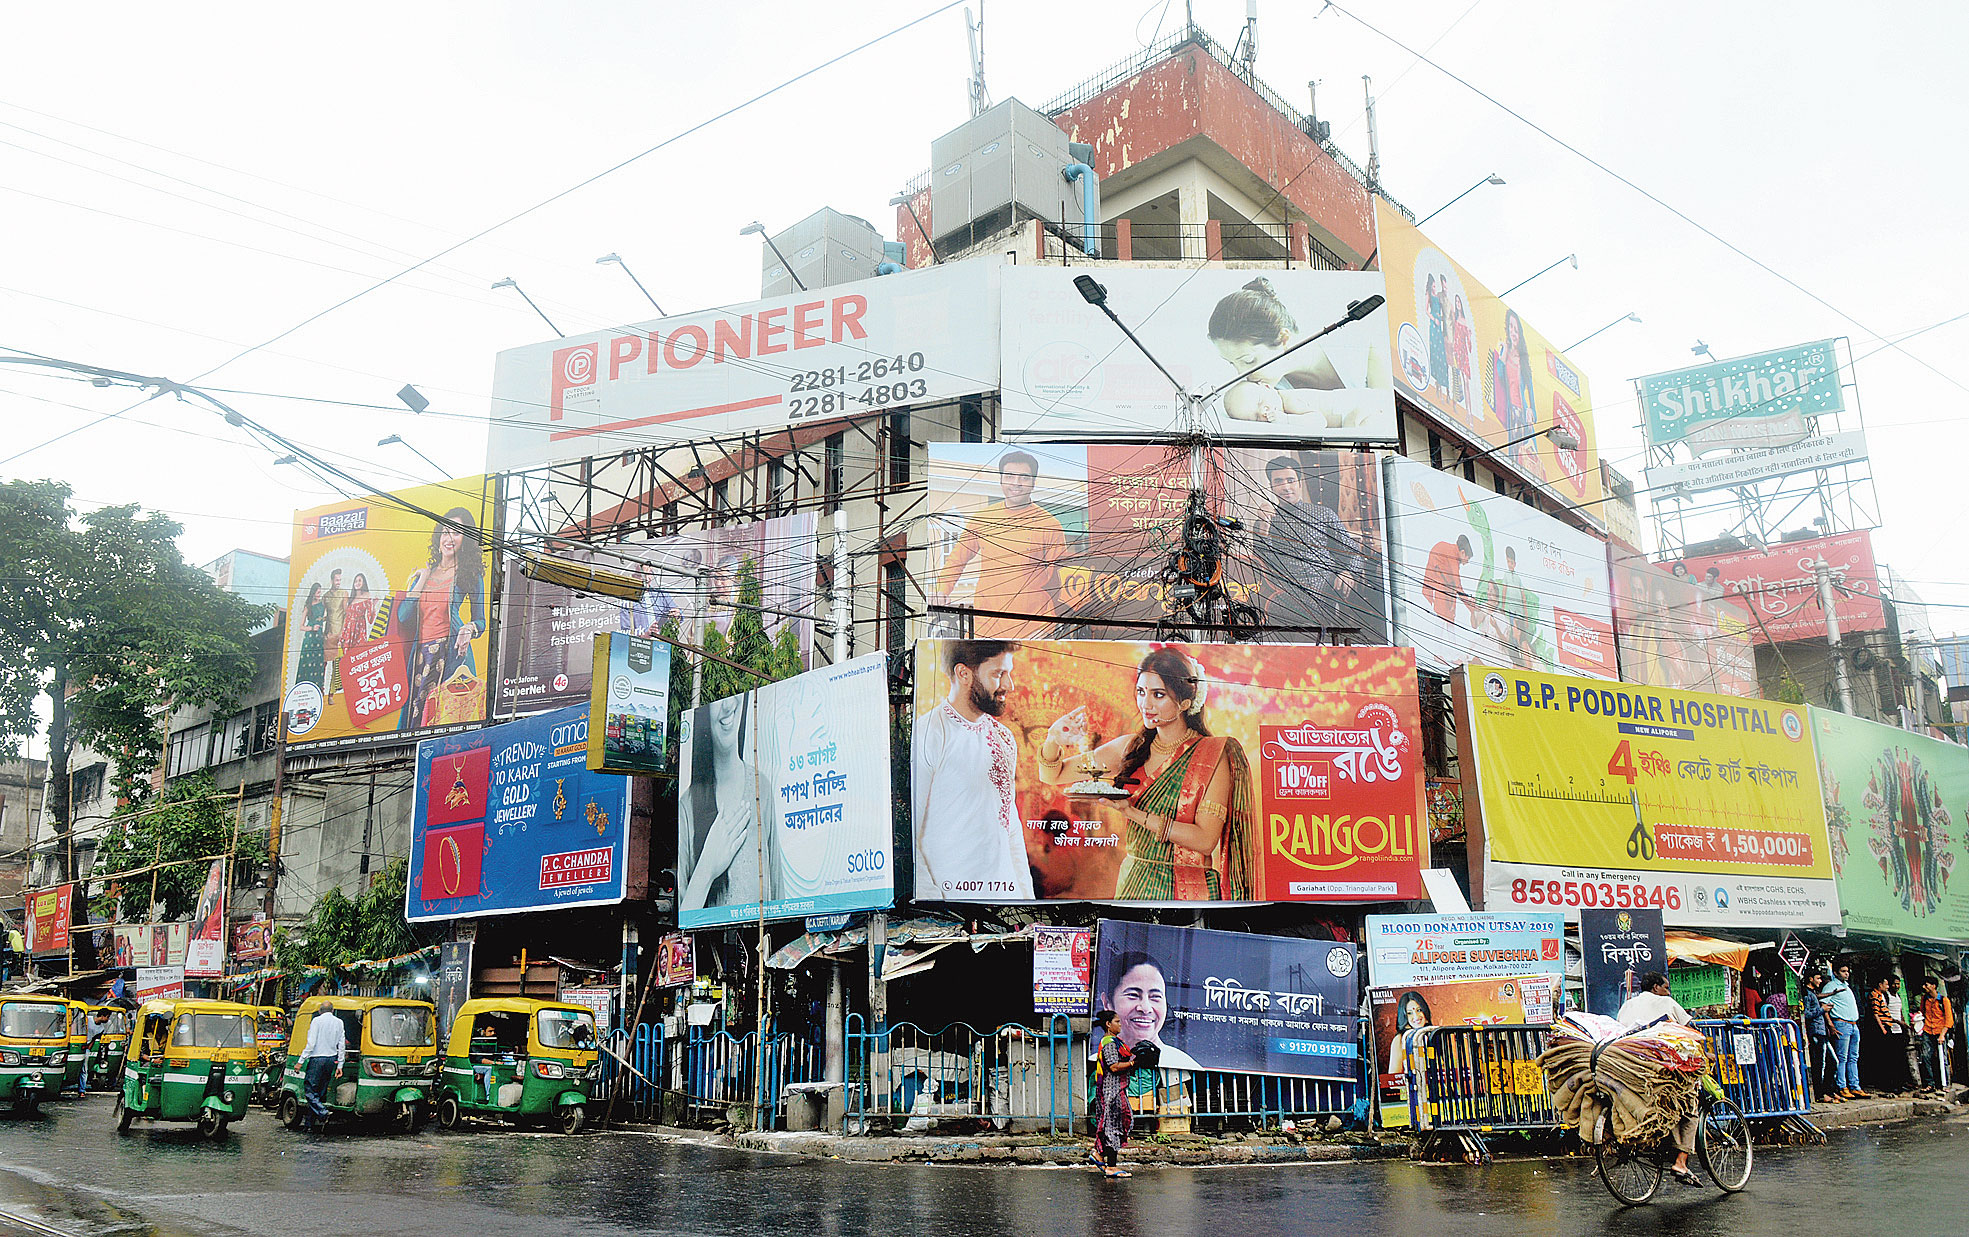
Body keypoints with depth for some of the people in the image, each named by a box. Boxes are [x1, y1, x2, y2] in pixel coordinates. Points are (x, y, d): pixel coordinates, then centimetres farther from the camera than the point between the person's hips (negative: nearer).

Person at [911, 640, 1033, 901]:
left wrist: (1026, 894, 13)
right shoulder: (925, 736, -13)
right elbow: (906, 835, -15)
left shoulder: (1005, 737, 11)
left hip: (1006, 891, 7)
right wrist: (933, 905, -17)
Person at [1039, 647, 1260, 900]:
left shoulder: (1213, 754, -10)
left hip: (1186, 892, -4)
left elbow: (1205, 840, -18)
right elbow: (1052, 775, 9)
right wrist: (1054, 739, -13)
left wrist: (1131, 812, -23)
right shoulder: (1131, 747, 3)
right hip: (1132, 885, 4)